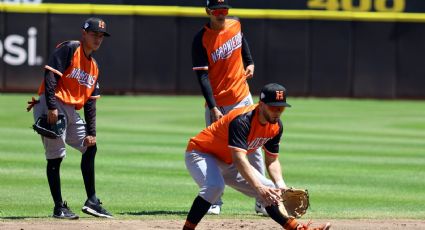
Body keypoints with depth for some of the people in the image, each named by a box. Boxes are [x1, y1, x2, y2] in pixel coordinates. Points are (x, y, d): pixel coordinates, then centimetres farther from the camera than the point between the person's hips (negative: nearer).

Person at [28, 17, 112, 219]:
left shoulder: (93, 66, 18)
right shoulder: (69, 49, -7)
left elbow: (90, 102, 17)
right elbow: (50, 75, -18)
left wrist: (91, 132, 9)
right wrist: (51, 106, -26)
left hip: (71, 111, 9)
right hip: (53, 107, -9)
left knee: (90, 147, 10)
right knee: (55, 156, -8)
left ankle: (92, 202, 17)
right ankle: (59, 208, -3)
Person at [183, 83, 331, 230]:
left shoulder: (277, 126, -8)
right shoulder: (242, 120, -34)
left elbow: (272, 160, 1)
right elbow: (239, 160, -44)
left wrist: (280, 185, -19)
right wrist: (259, 188, -54)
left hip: (228, 163, 8)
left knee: (270, 191, 5)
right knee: (215, 186, -37)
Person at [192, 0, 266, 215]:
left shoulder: (235, 25, -1)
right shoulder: (201, 39, -15)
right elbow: (202, 77, -19)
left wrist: (249, 62, 11)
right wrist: (213, 108, -25)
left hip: (243, 99, 4)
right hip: (217, 104, -4)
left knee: (254, 150, 5)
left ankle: (262, 201, 10)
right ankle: (214, 203, 8)